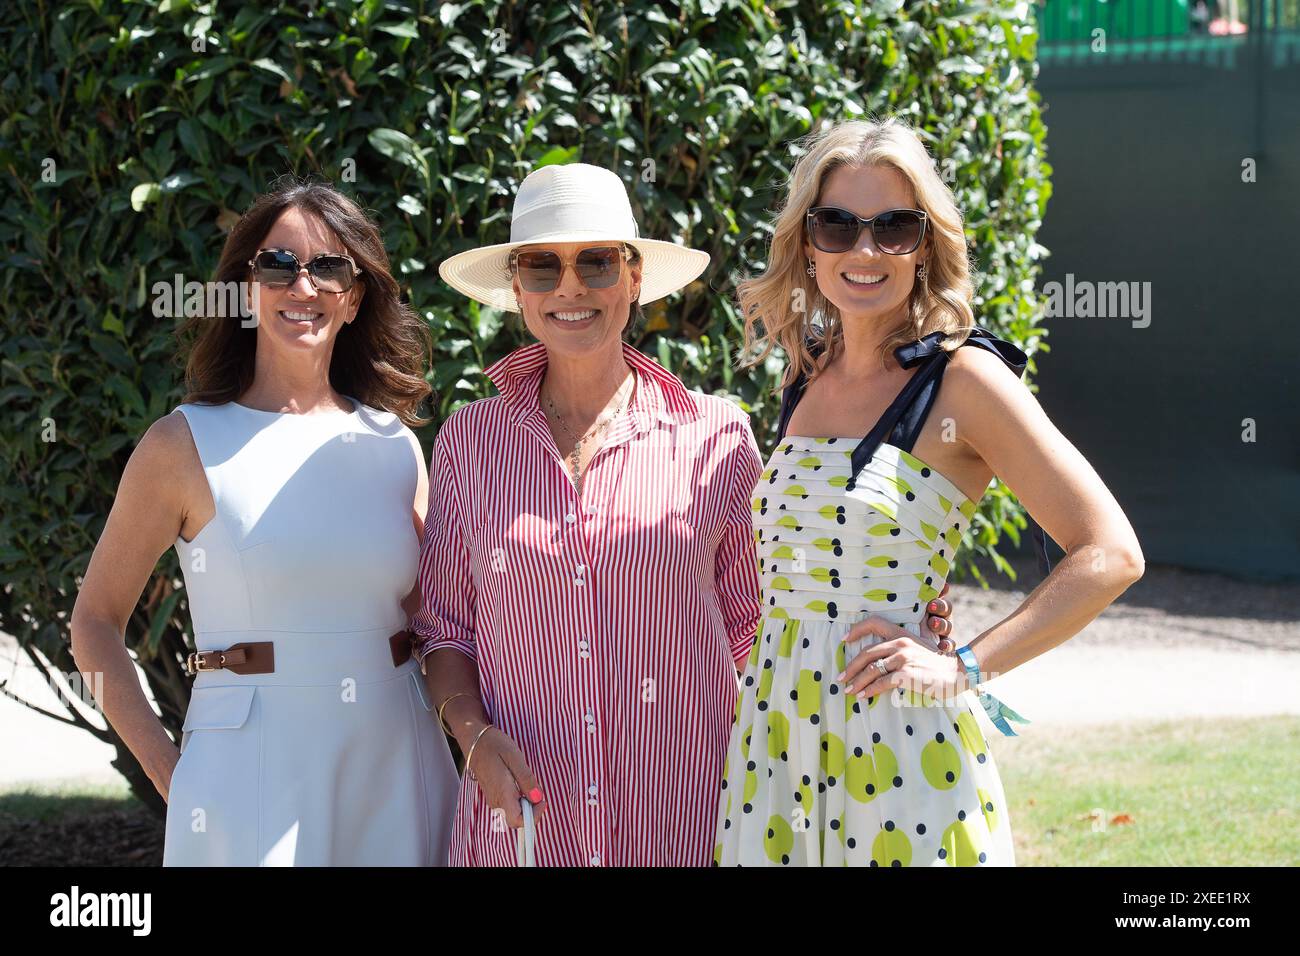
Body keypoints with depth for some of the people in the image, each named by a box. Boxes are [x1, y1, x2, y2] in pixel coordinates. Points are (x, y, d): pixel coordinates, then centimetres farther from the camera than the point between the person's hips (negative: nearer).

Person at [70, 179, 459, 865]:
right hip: (254, 775, -3)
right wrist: (169, 773, -7)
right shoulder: (186, 444, -2)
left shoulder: (396, 446, 8)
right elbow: (95, 622, 0)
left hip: (396, 764, 4)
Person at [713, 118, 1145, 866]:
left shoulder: (961, 379, -8)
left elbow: (1111, 554, -12)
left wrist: (964, 667, -14)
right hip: (774, 736, 6)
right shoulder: (808, 377, 10)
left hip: (897, 744, -6)